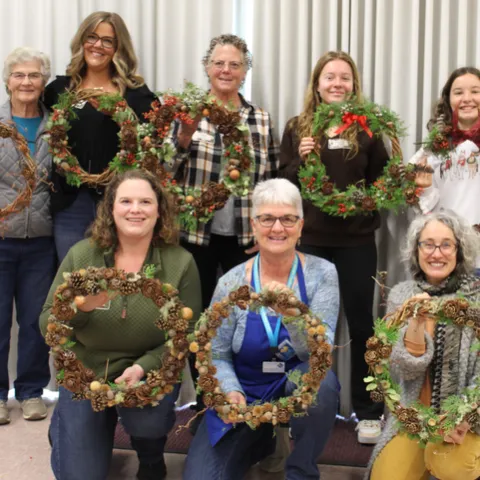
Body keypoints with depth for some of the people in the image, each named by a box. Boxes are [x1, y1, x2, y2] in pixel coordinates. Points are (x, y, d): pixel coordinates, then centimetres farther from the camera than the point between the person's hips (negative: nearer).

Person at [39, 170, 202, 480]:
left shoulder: (181, 263, -10)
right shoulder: (81, 255, -6)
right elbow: (48, 325, -5)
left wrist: (143, 367, -26)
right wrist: (79, 308, -27)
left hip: (150, 375, -1)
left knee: (147, 420, -32)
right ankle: (66, 428, 31)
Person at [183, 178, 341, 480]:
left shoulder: (321, 274, -11)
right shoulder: (232, 283, -9)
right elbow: (217, 356, -3)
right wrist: (231, 392, -24)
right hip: (244, 397, 2)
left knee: (320, 380, -36)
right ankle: (258, 441, 17)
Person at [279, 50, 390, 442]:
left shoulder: (366, 128, 3)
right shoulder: (298, 127, 5)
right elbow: (282, 182, 4)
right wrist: (300, 159, -13)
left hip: (356, 239, 0)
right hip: (310, 238, 1)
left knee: (360, 322, 6)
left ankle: (367, 411, 18)